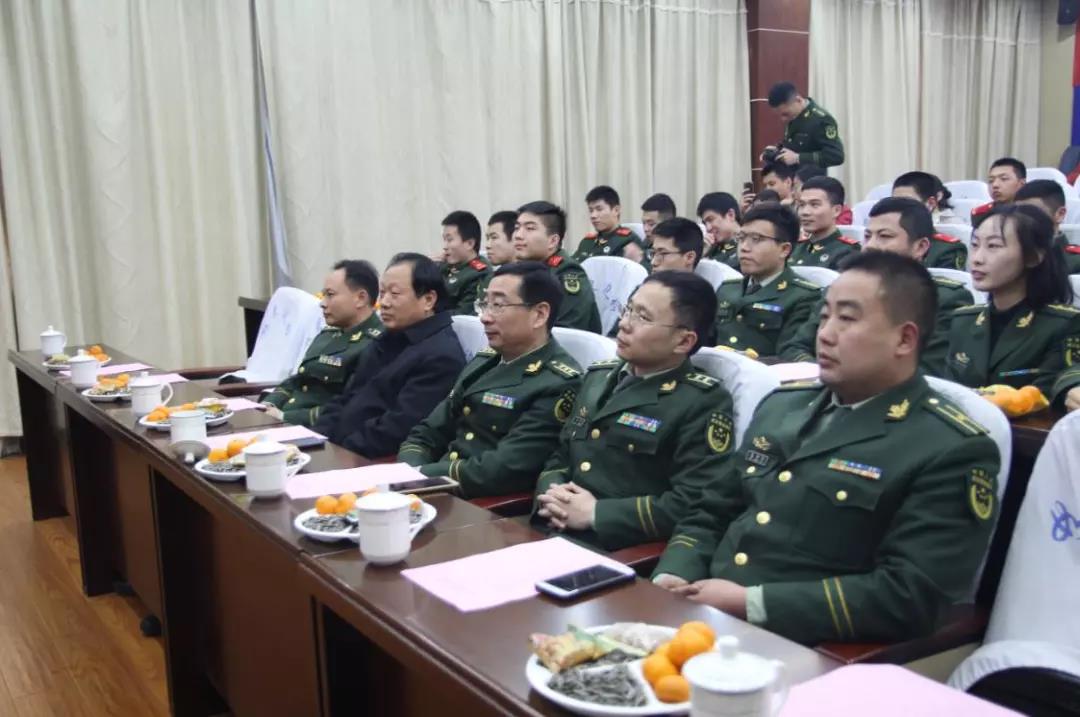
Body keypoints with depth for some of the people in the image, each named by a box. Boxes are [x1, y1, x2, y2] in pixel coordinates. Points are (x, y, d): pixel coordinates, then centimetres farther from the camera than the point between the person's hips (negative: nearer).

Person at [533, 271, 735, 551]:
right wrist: (551, 497, -2)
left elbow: (695, 505, -16)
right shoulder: (598, 376, 14)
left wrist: (595, 514, -15)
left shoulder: (703, 402, -7)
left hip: (626, 555, -6)